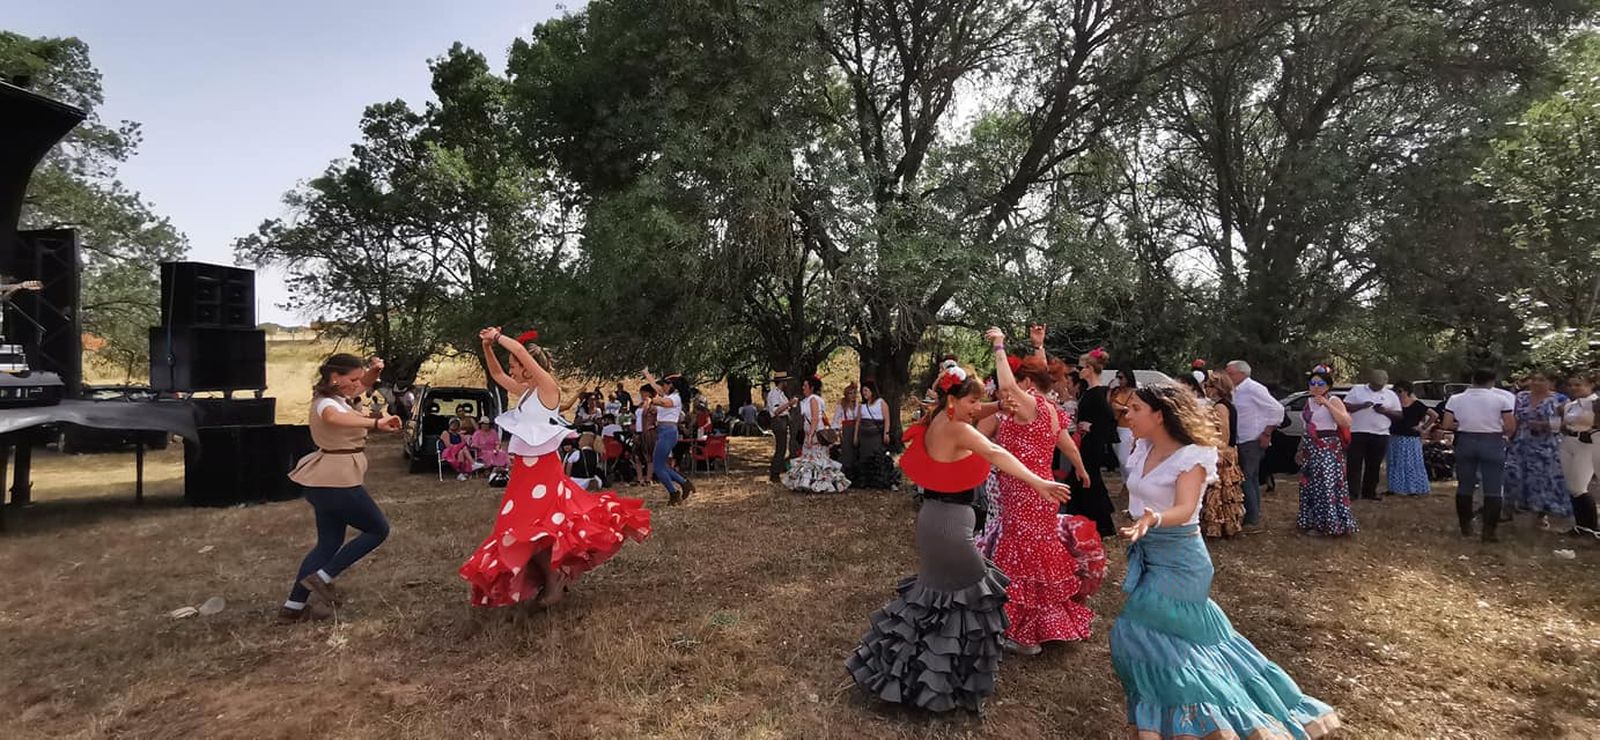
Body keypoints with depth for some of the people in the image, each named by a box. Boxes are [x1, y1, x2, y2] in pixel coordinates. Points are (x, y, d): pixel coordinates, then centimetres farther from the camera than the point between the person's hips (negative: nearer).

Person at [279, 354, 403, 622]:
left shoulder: (335, 396, 9)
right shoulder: (326, 403, -19)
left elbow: (365, 384, 24)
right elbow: (335, 418, -45)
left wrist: (374, 370, 1)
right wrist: (376, 422, -56)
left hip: (326, 482, 10)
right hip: (338, 481, -10)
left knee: (329, 542, 16)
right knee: (378, 530, 5)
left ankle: (293, 606, 20)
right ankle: (322, 577, 4)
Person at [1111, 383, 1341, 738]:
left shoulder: (1191, 455, -21)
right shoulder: (1143, 450, 0)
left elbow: (1184, 510, -34)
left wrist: (1153, 520, -52)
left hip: (1179, 559, -7)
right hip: (1148, 555, 7)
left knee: (1140, 632, -6)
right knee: (1194, 631, 17)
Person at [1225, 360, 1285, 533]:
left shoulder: (1253, 389, -14)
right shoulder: (1237, 391, 11)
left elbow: (1277, 409, -17)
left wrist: (1266, 434, -15)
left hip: (1253, 442, -9)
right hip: (1242, 442, 9)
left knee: (1246, 480, -8)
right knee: (1252, 480, 16)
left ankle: (1252, 521, -2)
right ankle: (1253, 517, 26)